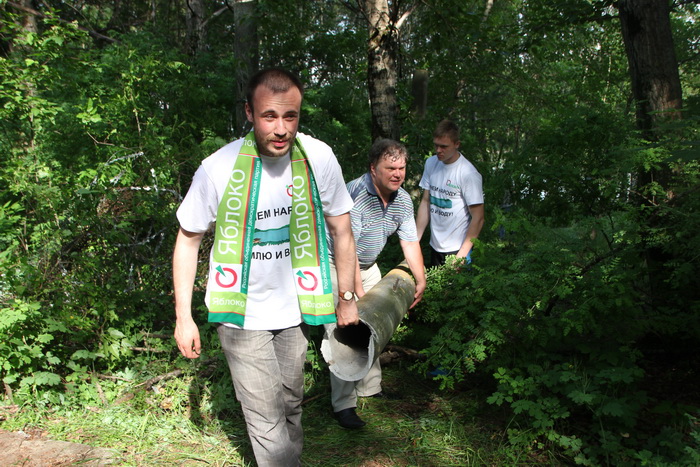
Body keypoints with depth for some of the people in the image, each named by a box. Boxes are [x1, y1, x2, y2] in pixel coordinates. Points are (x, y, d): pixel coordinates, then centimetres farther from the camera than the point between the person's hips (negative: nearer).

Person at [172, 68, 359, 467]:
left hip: (294, 312, 3)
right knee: (266, 421, -1)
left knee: (290, 405, 20)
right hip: (242, 315, -2)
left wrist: (347, 298, 4)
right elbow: (188, 240, -4)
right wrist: (183, 317, -4)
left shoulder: (319, 159, -12)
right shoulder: (219, 168, -17)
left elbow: (342, 231, 1)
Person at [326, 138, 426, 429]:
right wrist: (357, 291, -33)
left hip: (368, 266, 8)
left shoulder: (403, 200, -4)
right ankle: (343, 405, -5)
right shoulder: (355, 194, -30)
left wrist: (421, 280, -6)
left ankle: (371, 389, 27)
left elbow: (410, 242, 3)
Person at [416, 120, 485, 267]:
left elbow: (478, 218, -15)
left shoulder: (468, 174, -16)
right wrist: (415, 240, 2)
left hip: (457, 249, -6)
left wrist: (462, 254, -16)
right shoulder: (431, 163, 3)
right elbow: (425, 202, 7)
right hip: (434, 246, 6)